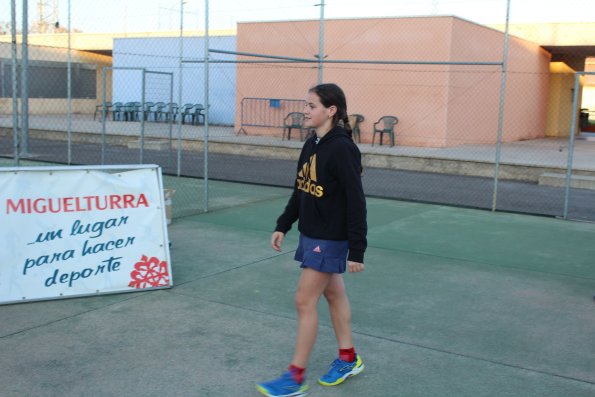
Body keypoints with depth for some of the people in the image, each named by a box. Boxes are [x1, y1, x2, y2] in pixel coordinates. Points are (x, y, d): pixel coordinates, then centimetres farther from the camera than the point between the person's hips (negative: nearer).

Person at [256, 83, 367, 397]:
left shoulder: (342, 149, -20)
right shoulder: (311, 145, 6)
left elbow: (356, 202, -20)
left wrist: (357, 250, -20)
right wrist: (283, 226, 15)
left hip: (330, 239, -8)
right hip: (311, 234, 8)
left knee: (305, 301, -5)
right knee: (333, 294, 18)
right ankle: (348, 359, 34)